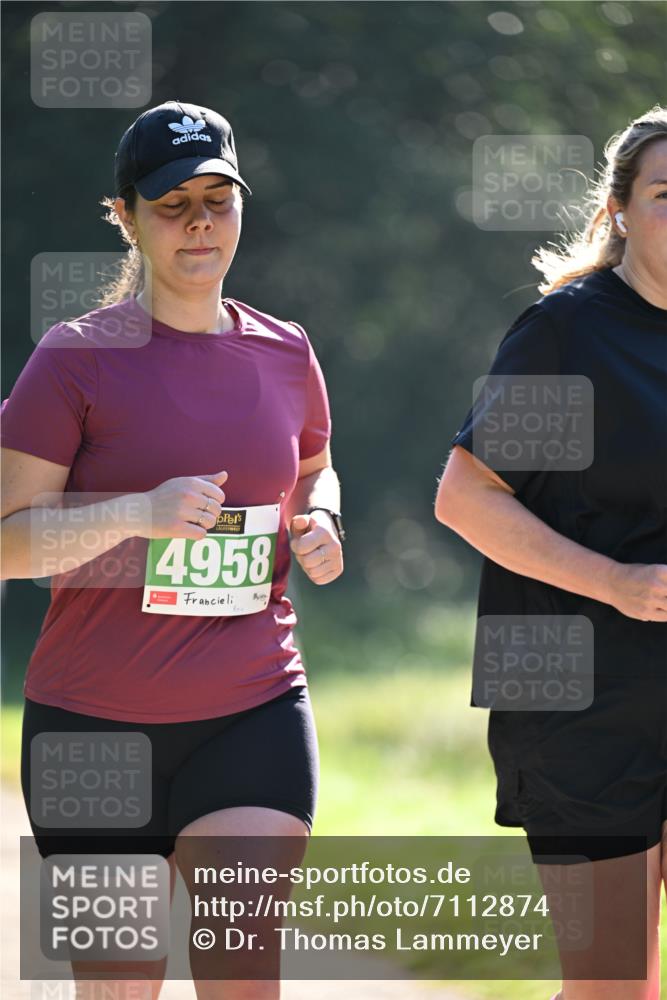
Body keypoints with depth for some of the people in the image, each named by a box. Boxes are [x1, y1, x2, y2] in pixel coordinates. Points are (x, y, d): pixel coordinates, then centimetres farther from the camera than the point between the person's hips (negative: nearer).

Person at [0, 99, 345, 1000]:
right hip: (93, 722, -2)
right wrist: (140, 513, -23)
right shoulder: (77, 359, -5)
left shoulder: (285, 355, 8)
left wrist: (319, 522, 5)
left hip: (253, 720, 2)